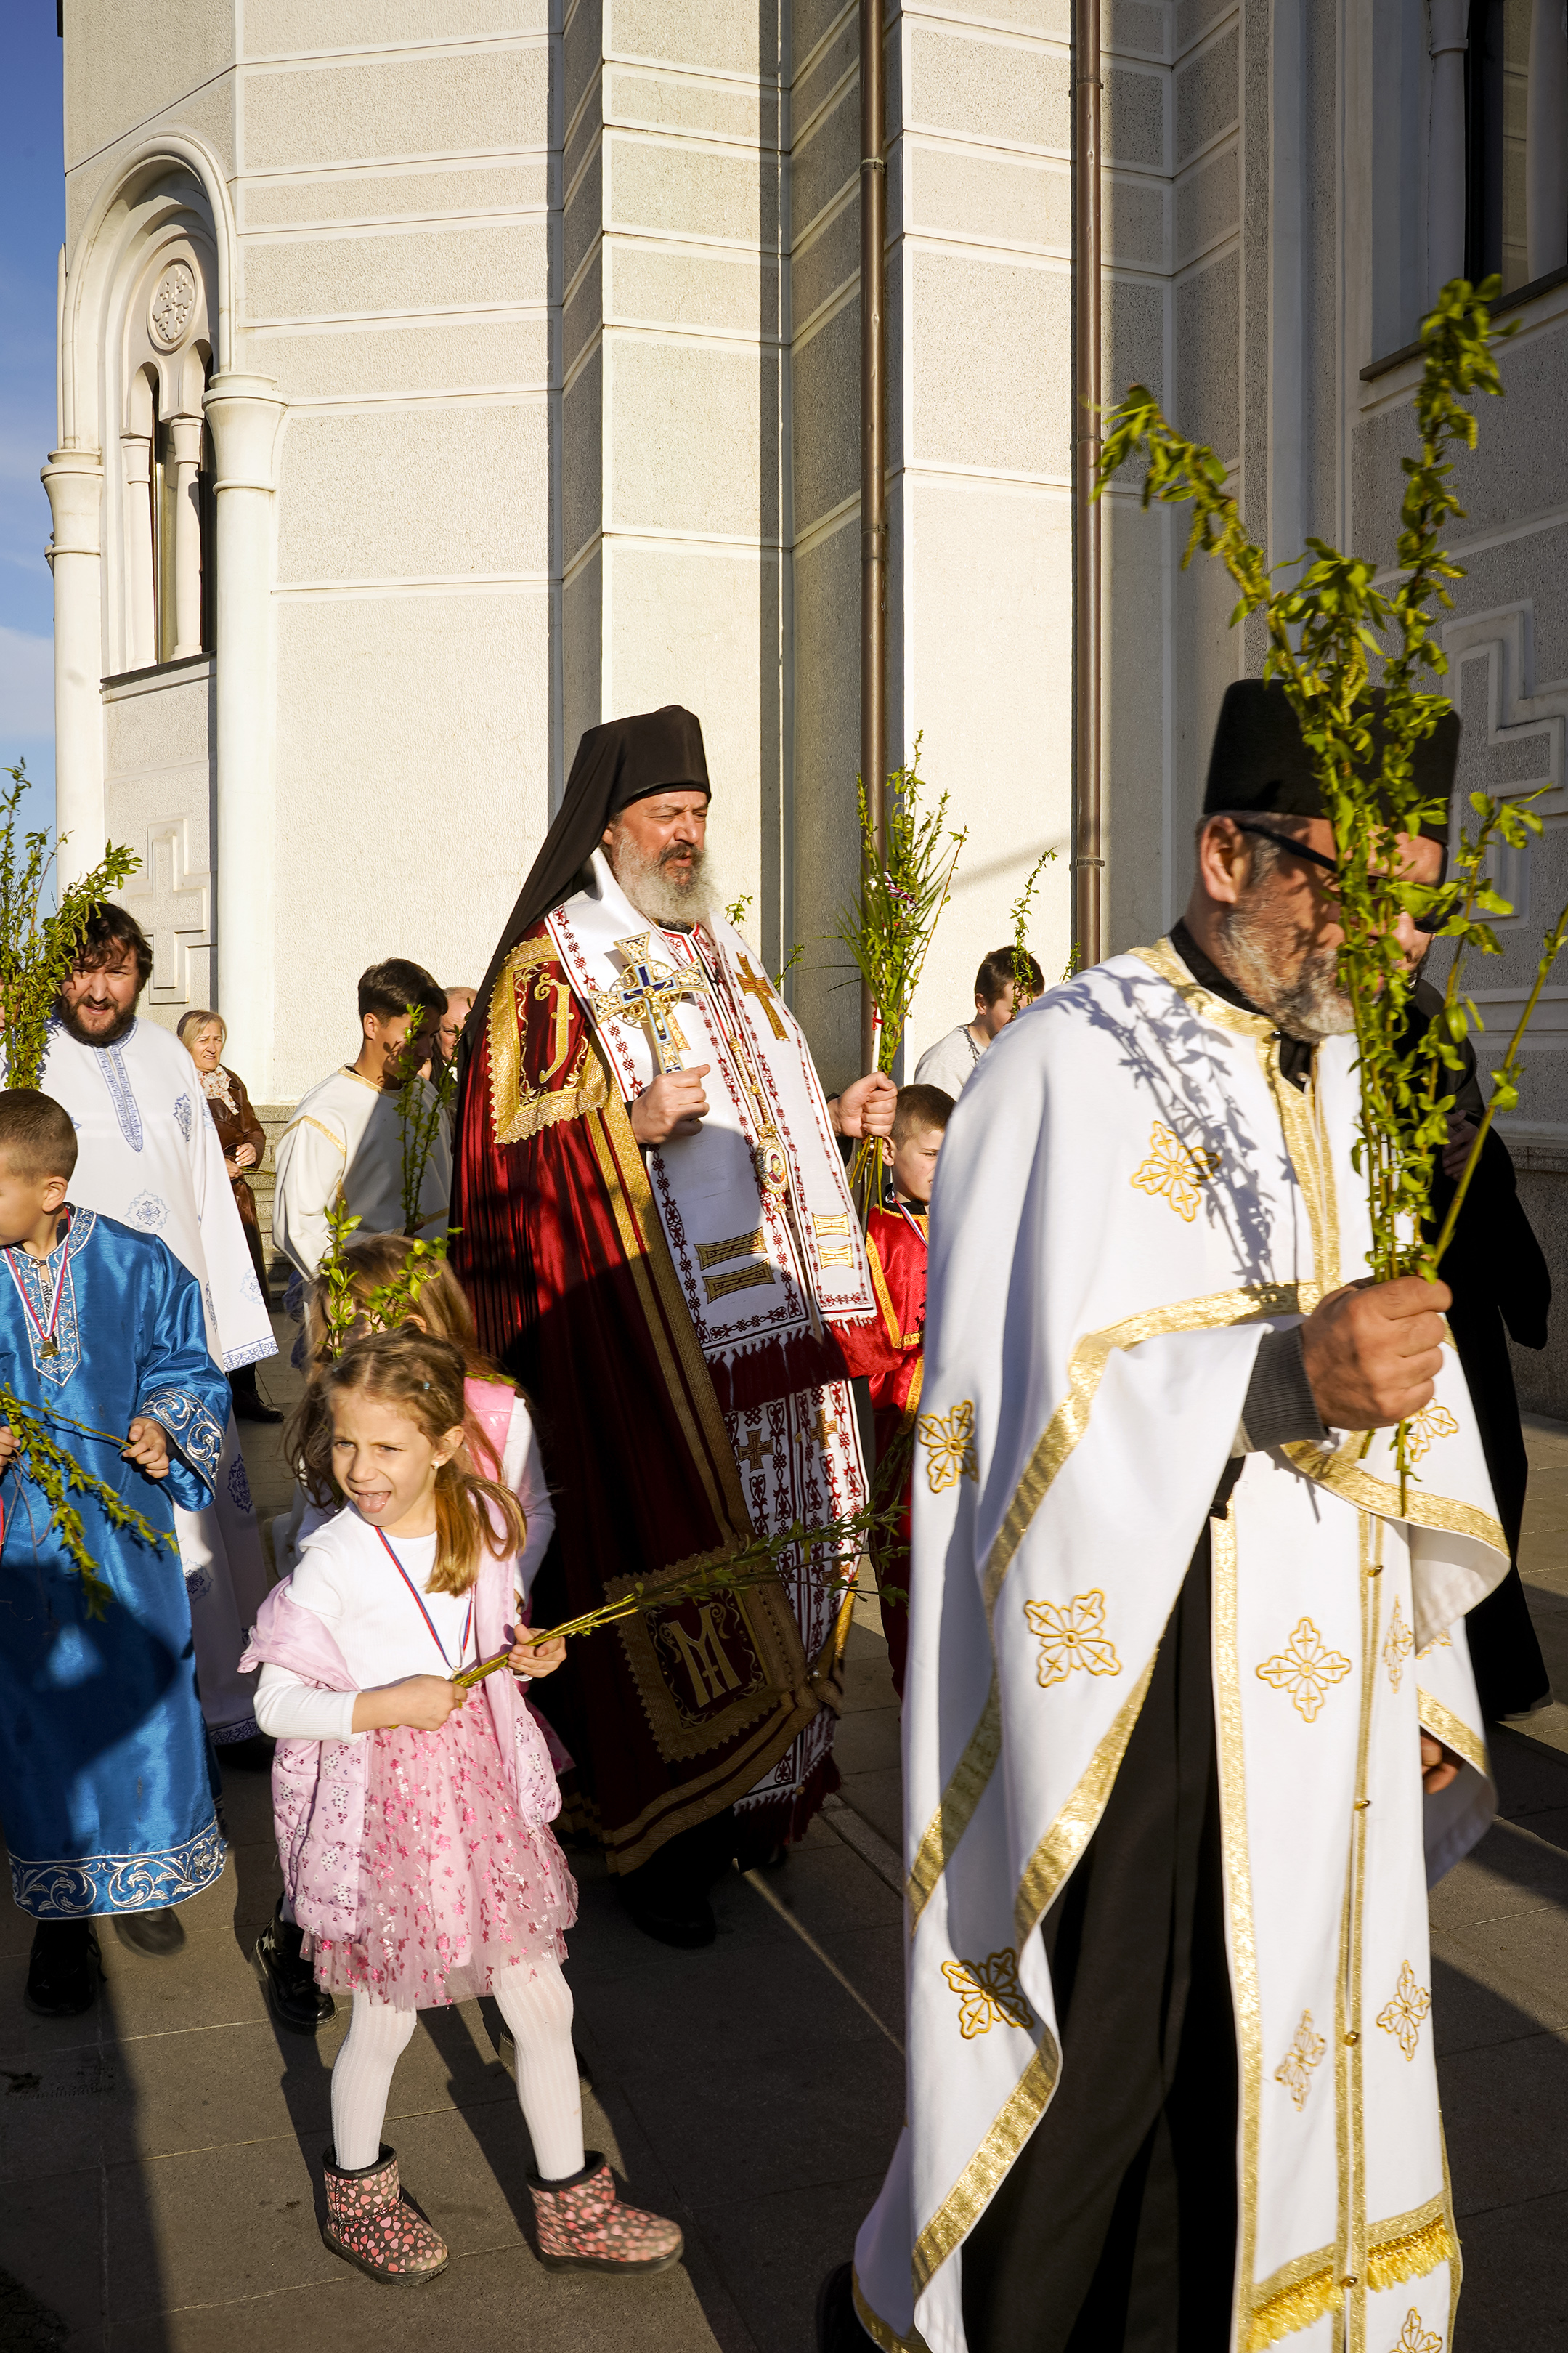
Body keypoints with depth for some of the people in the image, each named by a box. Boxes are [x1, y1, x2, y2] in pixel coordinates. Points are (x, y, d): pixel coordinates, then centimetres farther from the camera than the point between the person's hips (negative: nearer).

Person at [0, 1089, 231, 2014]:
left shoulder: (136, 1266, -8)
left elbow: (186, 1370, 2)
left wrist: (167, 1428, -15)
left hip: (126, 1527, 1)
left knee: (142, 1696, 11)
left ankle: (139, 1878, 35)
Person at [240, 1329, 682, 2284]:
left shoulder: (479, 1520, -4)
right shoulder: (334, 1563, -20)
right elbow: (276, 1703, -15)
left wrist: (525, 1656, -8)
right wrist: (389, 1705, -25)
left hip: (484, 1791, 5)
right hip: (385, 1806, -4)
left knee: (544, 2004, 13)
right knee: (385, 2024, 15)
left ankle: (572, 2205, 33)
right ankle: (359, 2196, 42)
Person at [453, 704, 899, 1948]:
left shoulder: (721, 953, 18)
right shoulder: (550, 968, -3)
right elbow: (509, 1153, -10)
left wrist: (836, 1118, 8)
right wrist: (631, 1125, -23)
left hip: (767, 1309, 7)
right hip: (646, 1329, -7)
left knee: (772, 1546, 10)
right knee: (668, 1558, -3)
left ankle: (751, 1792, 26)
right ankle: (658, 1834, 11)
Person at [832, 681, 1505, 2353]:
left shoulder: (1339, 1078, 10)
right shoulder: (1075, 1070, -14)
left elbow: (1388, 1392, 13)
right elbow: (1052, 1413, -19)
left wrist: (1420, 1668, 13)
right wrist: (1289, 1375, -34)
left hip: (1315, 1703, 7)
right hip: (1125, 1695, -7)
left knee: (1263, 2072, 15)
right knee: (1091, 2075, 7)